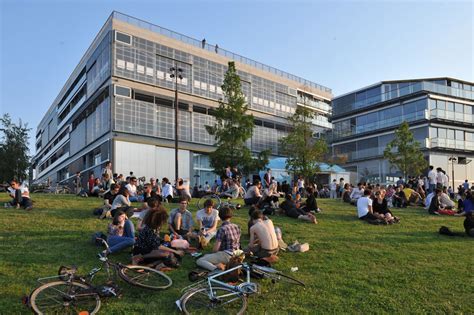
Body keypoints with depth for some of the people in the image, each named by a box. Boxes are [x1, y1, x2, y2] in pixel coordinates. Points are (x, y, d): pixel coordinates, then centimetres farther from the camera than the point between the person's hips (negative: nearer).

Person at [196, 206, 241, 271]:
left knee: (199, 261, -10)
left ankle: (216, 268, -29)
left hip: (226, 256, -8)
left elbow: (216, 249, -16)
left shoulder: (222, 229, -17)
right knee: (206, 255, 28)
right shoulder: (237, 227, 6)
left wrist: (213, 254, 7)